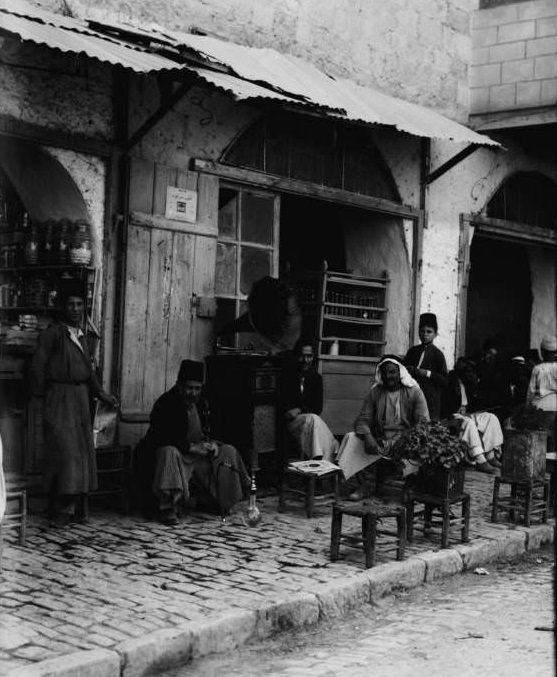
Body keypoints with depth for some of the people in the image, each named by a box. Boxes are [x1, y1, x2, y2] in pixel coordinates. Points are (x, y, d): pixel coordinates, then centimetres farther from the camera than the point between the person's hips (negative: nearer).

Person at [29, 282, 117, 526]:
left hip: (81, 398, 7)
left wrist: (100, 393, 9)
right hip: (59, 398, -7)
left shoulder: (81, 336, 16)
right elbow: (37, 366, -7)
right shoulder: (53, 332, -6)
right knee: (63, 450, -10)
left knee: (82, 450, 6)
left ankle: (70, 506, 14)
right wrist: (41, 394, -4)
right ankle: (59, 509, -2)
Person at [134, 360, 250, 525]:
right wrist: (190, 447, -30)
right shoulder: (165, 404, -17)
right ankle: (167, 509, -33)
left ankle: (218, 502, 10)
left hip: (196, 451, 7)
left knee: (228, 452, -2)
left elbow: (204, 432, 16)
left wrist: (211, 444, -9)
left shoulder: (200, 403, 6)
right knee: (169, 452, -40)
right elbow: (160, 439, -26)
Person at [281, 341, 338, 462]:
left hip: (310, 419, 3)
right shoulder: (287, 374, 3)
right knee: (312, 419, -34)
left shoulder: (316, 378, 13)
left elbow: (318, 408, 8)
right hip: (291, 423, -3)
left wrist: (300, 410, -10)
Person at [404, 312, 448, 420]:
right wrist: (408, 370, 2)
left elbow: (445, 381, -4)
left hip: (430, 399, -4)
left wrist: (427, 373, -14)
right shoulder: (413, 351, 13)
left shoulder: (437, 354, -1)